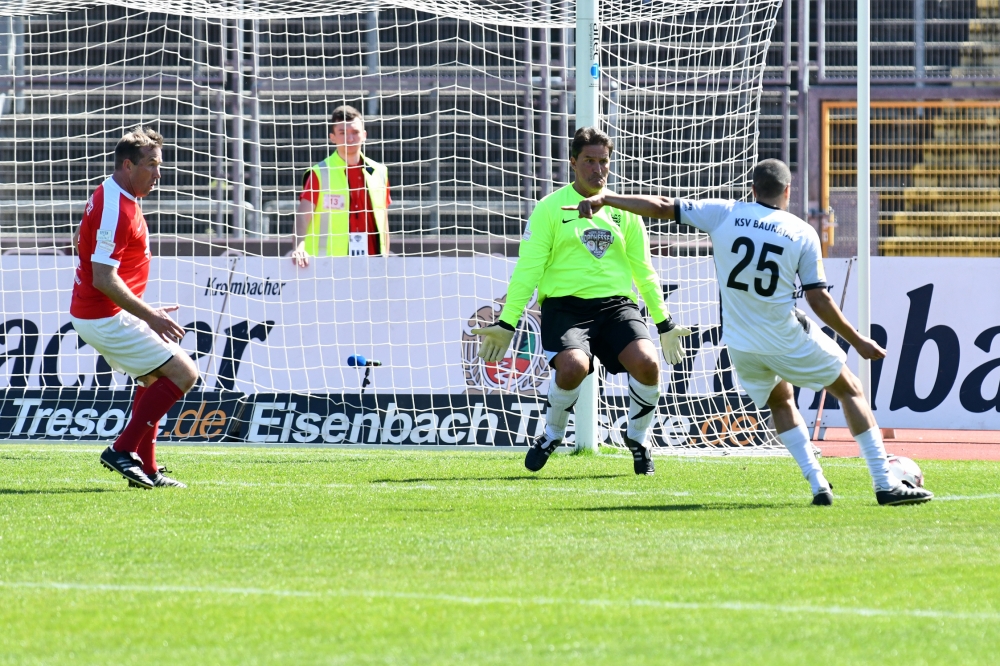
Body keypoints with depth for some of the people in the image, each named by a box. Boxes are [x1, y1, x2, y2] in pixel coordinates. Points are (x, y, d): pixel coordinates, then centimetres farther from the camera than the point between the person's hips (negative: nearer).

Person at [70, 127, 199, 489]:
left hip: (89, 312, 11)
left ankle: (146, 470, 20)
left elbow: (80, 242, 24)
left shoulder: (108, 195, 9)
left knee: (153, 377, 21)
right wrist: (150, 316, -24)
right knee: (183, 374, -8)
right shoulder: (116, 210, -24)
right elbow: (103, 279, -28)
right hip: (106, 318, -11)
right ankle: (123, 450, -8)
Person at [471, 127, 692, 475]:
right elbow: (527, 270, 2)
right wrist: (506, 323, -2)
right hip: (565, 305, -3)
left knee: (646, 362, -25)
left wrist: (665, 323, 21)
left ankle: (638, 439, 5)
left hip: (616, 304, 3)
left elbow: (643, 272, 21)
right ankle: (552, 435, 1)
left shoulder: (623, 210, 14)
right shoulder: (550, 208, 4)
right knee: (572, 366, -32)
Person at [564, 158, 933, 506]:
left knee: (779, 400, 30)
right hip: (788, 340, -3)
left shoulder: (724, 214, -3)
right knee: (850, 390, 15)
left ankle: (817, 483, 17)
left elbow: (662, 207, -1)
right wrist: (858, 341, 2)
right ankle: (885, 484, 8)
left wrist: (604, 199, 9)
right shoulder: (802, 233, -7)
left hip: (741, 344, 3)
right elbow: (818, 299, -8)